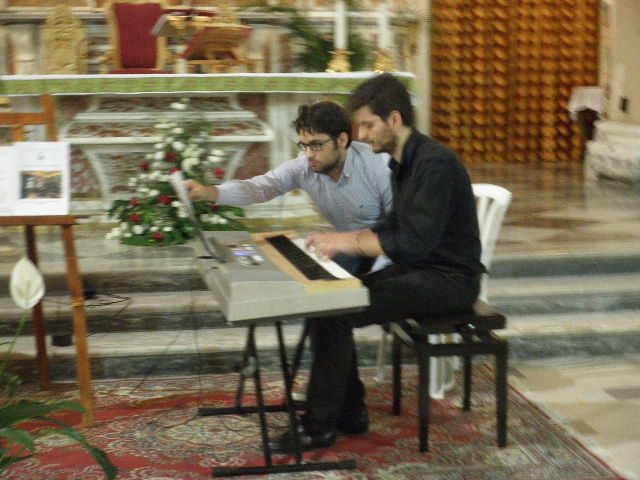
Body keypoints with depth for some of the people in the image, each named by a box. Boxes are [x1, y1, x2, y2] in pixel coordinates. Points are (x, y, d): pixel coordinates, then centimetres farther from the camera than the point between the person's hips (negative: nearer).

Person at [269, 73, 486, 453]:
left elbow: (418, 240, -27)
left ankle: (319, 427, -6)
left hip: (448, 280, -9)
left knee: (333, 313, -20)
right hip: (416, 269, 9)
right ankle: (349, 412, 6)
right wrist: (342, 237, 5)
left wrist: (351, 243, -20)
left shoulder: (435, 164, -20)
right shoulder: (400, 161, 10)